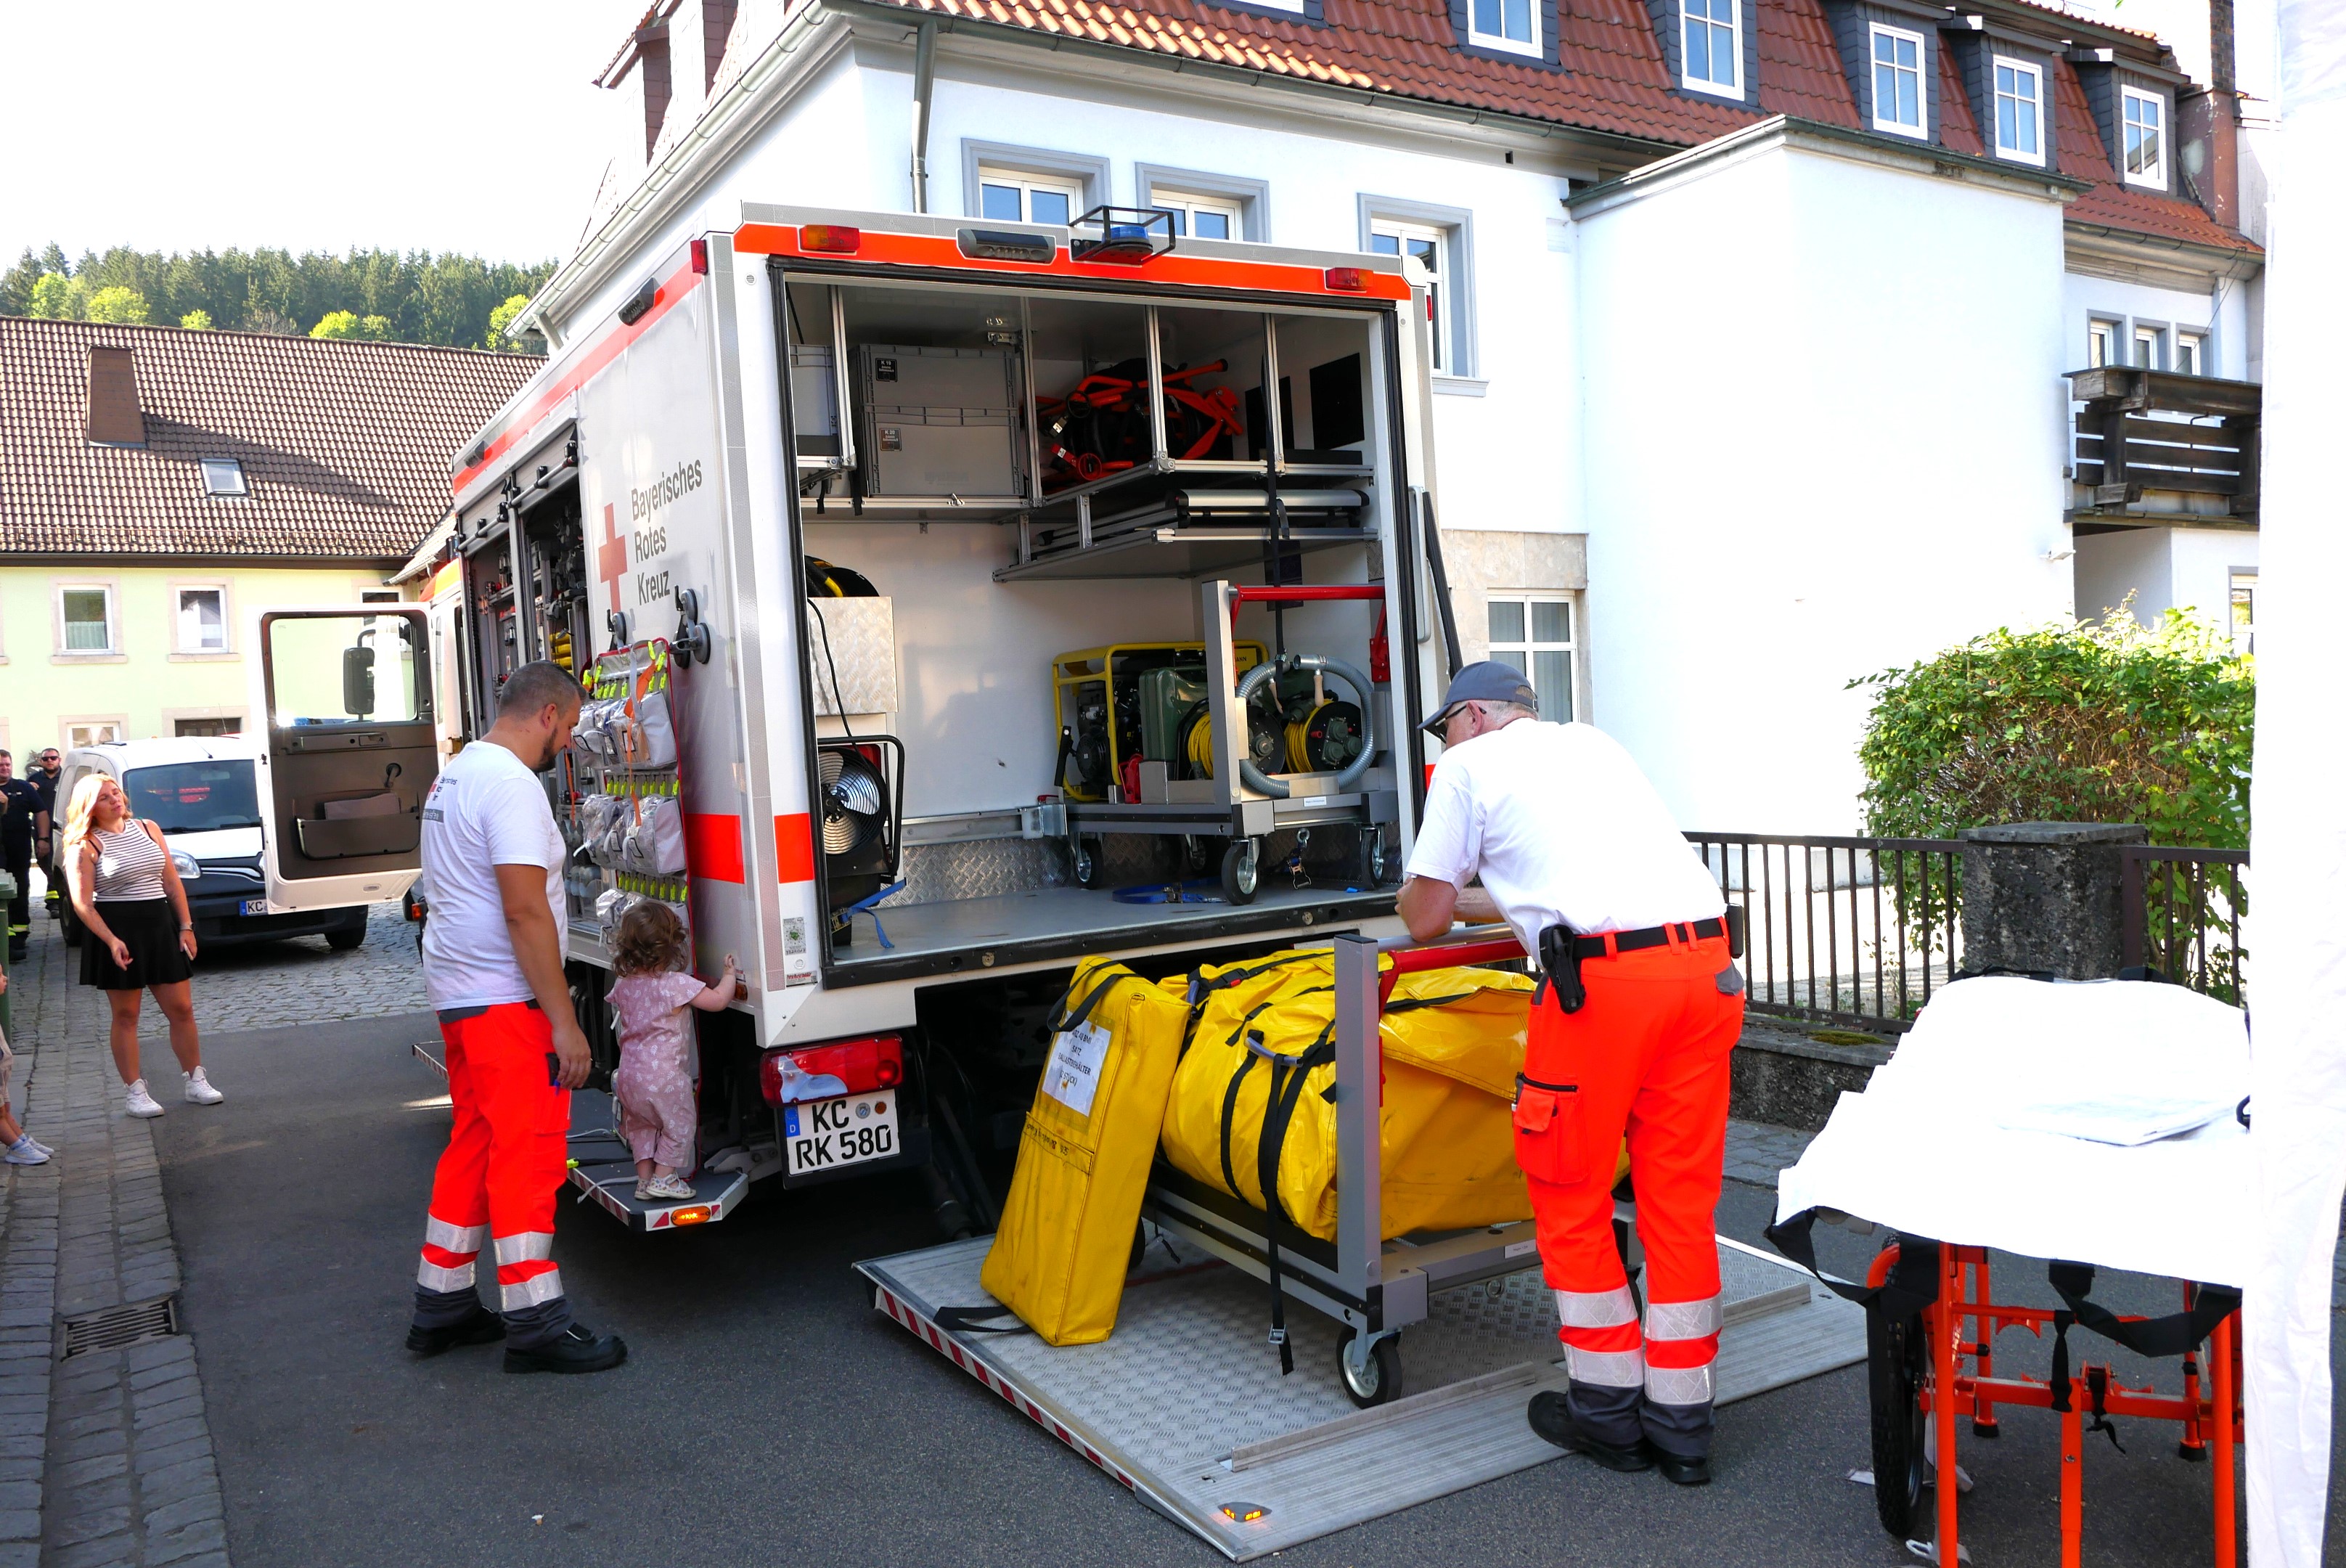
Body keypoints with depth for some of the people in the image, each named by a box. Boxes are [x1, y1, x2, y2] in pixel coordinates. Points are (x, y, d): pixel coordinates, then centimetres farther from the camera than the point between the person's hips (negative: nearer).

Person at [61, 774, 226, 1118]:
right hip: (117, 932, -5)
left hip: (160, 927, 5)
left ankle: (196, 1081, 17)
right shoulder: (84, 847, -7)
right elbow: (83, 903, -13)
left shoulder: (148, 830, 8)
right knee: (125, 1016, 4)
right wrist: (111, 941, -23)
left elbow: (172, 883, 11)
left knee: (181, 1009, 7)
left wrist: (185, 927, 6)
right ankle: (134, 1092, 11)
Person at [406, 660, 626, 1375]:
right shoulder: (511, 784, -17)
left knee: (474, 1147, 16)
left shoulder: (456, 773, 16)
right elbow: (525, 912, -23)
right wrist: (565, 1020, -21)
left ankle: (441, 1306, 24)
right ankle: (534, 1324, 1)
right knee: (529, 1153, -5)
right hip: (505, 997, -10)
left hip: (458, 992, 10)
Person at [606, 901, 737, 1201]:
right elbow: (718, 999, -19)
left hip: (628, 1075, 7)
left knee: (640, 1125, 22)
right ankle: (664, 1177, 12)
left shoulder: (623, 985, 2)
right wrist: (729, 974, -1)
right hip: (664, 1076, -6)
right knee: (679, 1123, 12)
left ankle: (644, 1177, 26)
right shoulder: (676, 984, -19)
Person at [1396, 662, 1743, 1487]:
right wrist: (1477, 900, 50)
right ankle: (1681, 1423, 22)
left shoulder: (1467, 764, 10)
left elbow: (1425, 917, 11)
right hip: (1706, 960, 6)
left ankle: (1609, 1410, 21)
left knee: (1571, 1197, 11)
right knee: (1680, 1198, 13)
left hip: (1602, 977, -6)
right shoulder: (1594, 743, 28)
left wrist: (1419, 894, 34)